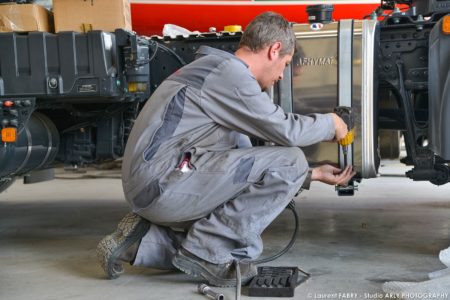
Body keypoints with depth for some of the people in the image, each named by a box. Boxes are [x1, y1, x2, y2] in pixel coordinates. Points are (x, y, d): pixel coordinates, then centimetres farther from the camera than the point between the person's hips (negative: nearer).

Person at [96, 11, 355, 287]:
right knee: (289, 162, -12)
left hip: (149, 188, 10)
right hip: (163, 183, -10)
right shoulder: (229, 70, -9)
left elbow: (246, 162, 24)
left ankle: (143, 240, 12)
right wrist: (330, 124, 11)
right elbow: (285, 131, -9)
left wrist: (312, 175, 26)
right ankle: (208, 251, -8)